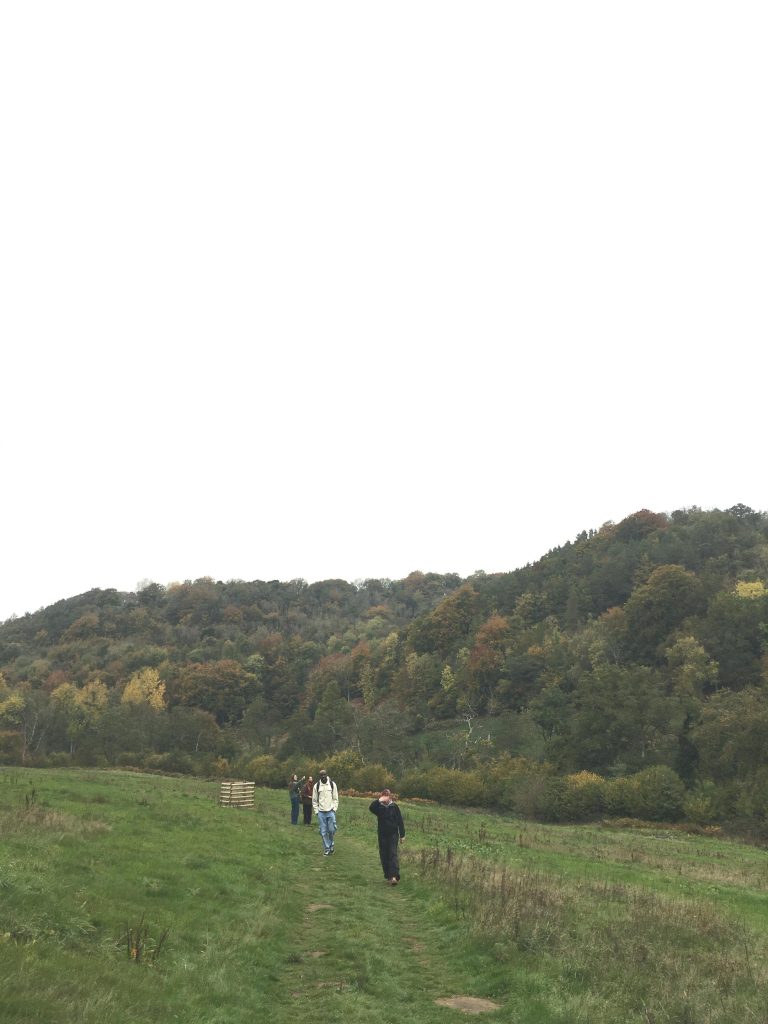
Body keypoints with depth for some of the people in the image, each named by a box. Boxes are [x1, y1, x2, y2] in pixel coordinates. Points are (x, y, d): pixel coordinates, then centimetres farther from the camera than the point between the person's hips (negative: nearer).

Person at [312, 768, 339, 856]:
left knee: (332, 830, -4)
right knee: (323, 832, 1)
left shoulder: (332, 784, 0)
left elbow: (335, 798, 4)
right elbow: (314, 800, 6)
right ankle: (327, 849, 10)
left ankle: (331, 845, 21)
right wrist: (316, 811, 0)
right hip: (321, 812, 1)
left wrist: (334, 809, -4)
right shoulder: (317, 786, 1)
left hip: (330, 811, -1)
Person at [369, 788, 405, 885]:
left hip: (393, 834, -3)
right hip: (382, 835, 3)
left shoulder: (394, 807, -2)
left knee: (393, 854, -11)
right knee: (384, 855, 6)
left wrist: (402, 835, 0)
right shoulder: (379, 807, 2)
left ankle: (394, 876, -19)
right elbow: (371, 808, -19)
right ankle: (387, 876, 17)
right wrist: (379, 801, -28)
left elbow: (400, 821, 1)